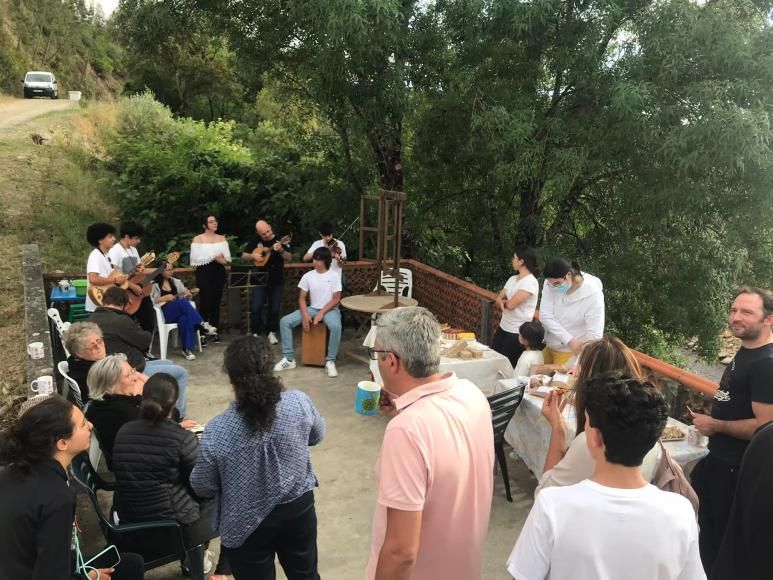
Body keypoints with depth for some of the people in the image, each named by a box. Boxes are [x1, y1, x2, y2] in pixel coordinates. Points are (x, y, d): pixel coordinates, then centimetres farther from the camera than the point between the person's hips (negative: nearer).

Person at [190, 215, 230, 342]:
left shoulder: (222, 238, 12)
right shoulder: (198, 239, 0)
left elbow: (227, 258, 6)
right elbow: (196, 258, -9)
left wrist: (221, 260, -16)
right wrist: (214, 257, -12)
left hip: (219, 272, 4)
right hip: (204, 272, -4)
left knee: (216, 301, 5)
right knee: (205, 301, -11)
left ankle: (214, 331, 11)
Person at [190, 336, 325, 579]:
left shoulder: (217, 431, -25)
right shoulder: (299, 402, -20)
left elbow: (203, 488, -10)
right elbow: (317, 436, 2)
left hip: (247, 526, -2)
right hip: (298, 508, 2)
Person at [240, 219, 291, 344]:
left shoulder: (280, 240, -5)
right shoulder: (255, 240, -1)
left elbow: (289, 258, -9)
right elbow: (244, 256, 6)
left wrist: (281, 250, -28)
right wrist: (253, 255, -15)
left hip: (277, 280, 0)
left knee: (274, 308, 5)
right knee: (255, 308, -4)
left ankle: (271, 332, 21)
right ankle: (256, 333, 9)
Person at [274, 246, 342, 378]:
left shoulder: (334, 276, -7)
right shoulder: (308, 276, 2)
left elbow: (336, 299, -9)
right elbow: (302, 298, 3)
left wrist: (321, 313, -19)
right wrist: (305, 315, -14)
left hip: (330, 309, -4)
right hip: (312, 308, 4)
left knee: (336, 326, -39)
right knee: (285, 321, -14)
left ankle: (330, 361, -21)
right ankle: (288, 358, -7)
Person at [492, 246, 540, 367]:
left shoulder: (530, 282, -18)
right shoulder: (512, 279, 9)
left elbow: (510, 304, -22)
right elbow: (498, 299, 7)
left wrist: (503, 301, 0)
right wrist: (502, 303, -16)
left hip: (517, 333, -8)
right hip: (503, 328, 8)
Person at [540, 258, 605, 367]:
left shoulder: (592, 294, -25)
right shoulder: (551, 283, -16)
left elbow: (594, 335, -26)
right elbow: (545, 316, -16)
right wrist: (569, 340, -26)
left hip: (569, 350, -4)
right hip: (546, 344, 4)